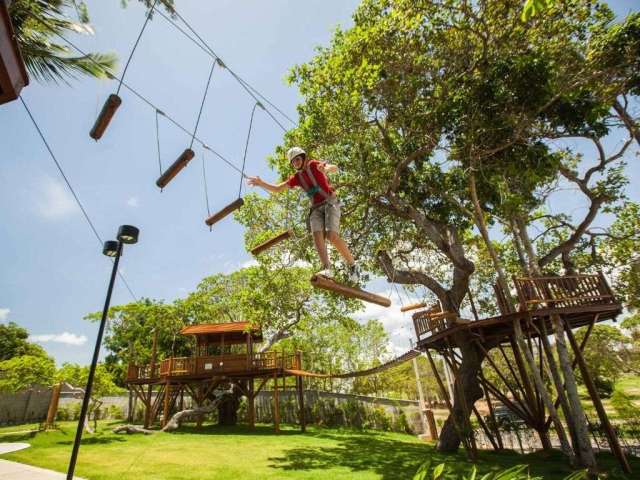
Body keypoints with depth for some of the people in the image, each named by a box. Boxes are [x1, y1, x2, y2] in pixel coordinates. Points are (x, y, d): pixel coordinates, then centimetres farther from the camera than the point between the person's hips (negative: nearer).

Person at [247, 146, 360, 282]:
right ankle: (326, 268, -34)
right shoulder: (296, 177, 15)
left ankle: (352, 265, -8)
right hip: (316, 208, 5)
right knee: (317, 235, -21)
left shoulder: (314, 165, 0)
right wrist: (261, 183, 0)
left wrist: (326, 168, -40)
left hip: (330, 203, -5)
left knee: (332, 236, -23)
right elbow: (277, 189, 14)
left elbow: (334, 168, -17)